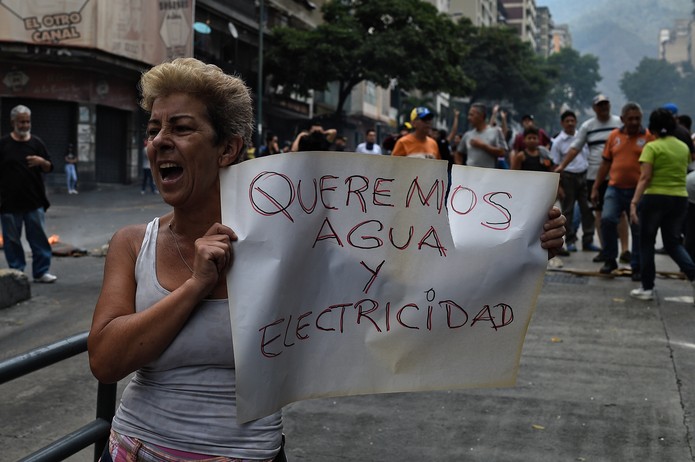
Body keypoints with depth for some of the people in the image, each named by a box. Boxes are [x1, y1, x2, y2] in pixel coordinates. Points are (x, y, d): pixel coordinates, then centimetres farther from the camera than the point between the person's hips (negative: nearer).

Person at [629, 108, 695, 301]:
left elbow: (645, 178, -17)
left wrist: (634, 202, -19)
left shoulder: (652, 147, -9)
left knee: (647, 243, 8)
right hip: (679, 199, 5)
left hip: (655, 198, -5)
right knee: (673, 242, 16)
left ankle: (647, 288, 9)